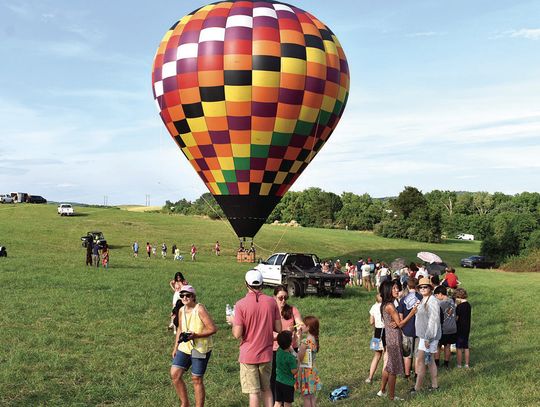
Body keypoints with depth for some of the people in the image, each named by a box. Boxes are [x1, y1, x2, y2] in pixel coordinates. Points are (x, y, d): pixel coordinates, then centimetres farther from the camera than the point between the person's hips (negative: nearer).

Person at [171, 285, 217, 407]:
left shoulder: (200, 309, -15)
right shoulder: (181, 311, 6)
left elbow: (213, 329, -18)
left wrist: (195, 335, -24)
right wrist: (175, 347, 18)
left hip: (200, 349, -6)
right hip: (184, 347, 6)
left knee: (197, 379, 1)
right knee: (175, 374, -2)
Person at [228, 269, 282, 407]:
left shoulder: (240, 304, -14)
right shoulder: (271, 301, -5)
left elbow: (237, 334, -15)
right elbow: (278, 328, -1)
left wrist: (232, 322, 5)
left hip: (248, 355, -3)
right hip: (266, 354, 3)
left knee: (254, 393, 4)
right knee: (266, 389, 19)